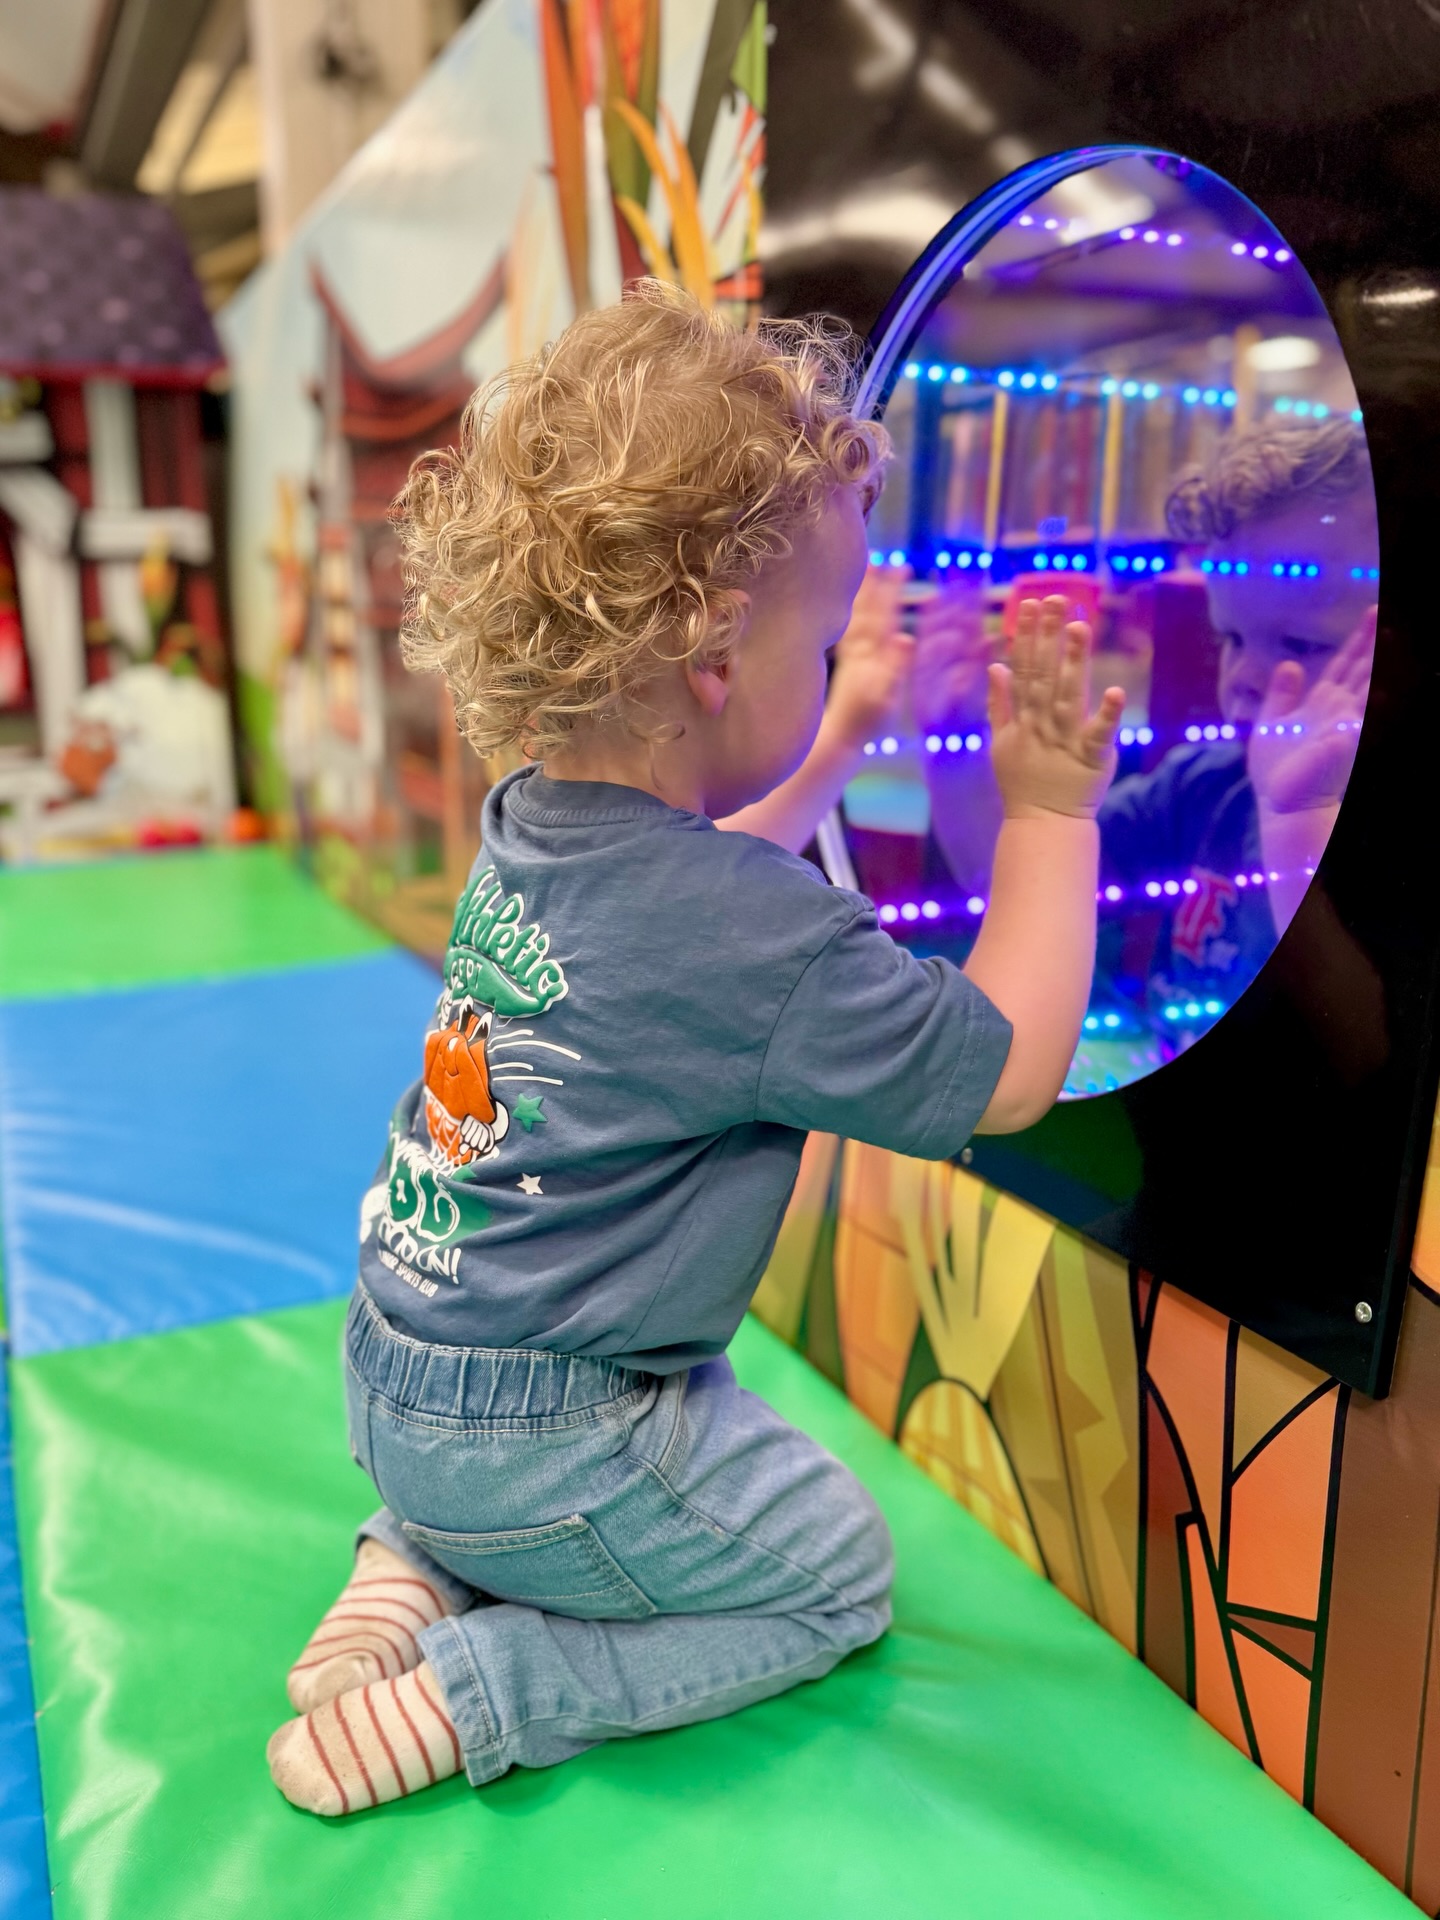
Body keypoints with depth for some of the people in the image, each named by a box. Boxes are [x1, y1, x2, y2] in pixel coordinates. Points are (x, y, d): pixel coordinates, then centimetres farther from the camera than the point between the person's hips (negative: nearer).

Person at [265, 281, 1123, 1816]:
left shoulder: (531, 823, -2)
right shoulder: (764, 943, -27)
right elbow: (1008, 1073, -15)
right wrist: (1051, 810, -8)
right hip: (534, 1446, -8)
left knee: (701, 1410, 30)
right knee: (837, 1571, 11)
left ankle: (419, 1565, 15)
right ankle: (470, 1690, 1)